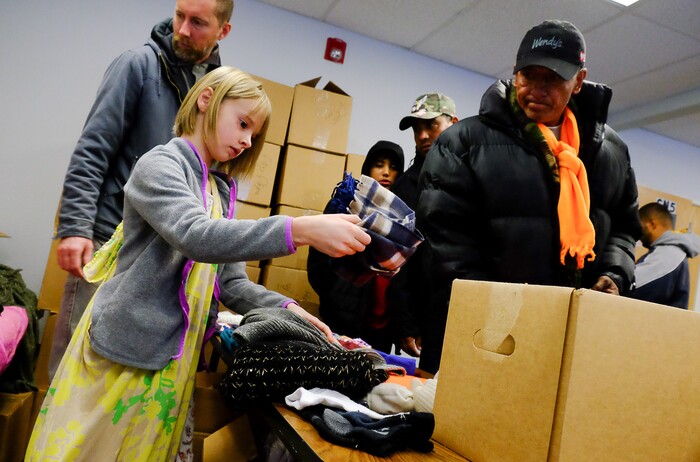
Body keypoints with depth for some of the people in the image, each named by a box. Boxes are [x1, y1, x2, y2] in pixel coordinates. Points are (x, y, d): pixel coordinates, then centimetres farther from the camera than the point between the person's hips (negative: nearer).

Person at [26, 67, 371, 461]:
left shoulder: (222, 192, 10)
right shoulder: (159, 165, -10)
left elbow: (230, 281, 7)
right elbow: (196, 236, -30)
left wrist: (284, 308, -9)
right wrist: (299, 229, -39)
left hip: (175, 361, 6)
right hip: (124, 354, -6)